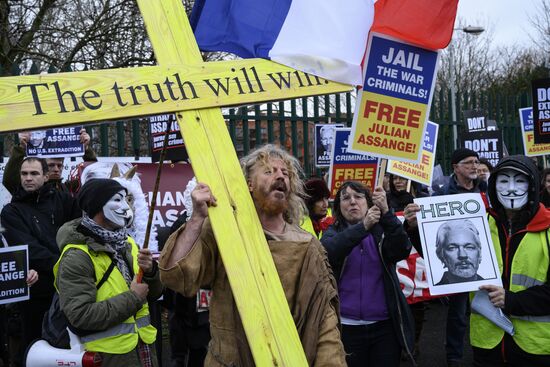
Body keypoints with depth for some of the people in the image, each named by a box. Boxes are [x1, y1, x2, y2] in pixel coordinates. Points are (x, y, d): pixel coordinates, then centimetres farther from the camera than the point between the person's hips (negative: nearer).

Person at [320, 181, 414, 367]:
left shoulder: (382, 231, 5)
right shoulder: (333, 234, 4)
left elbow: (402, 251, -14)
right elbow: (328, 252, -18)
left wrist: (386, 212, -27)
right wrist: (362, 226, -31)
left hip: (385, 325, 0)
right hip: (347, 327, 0)